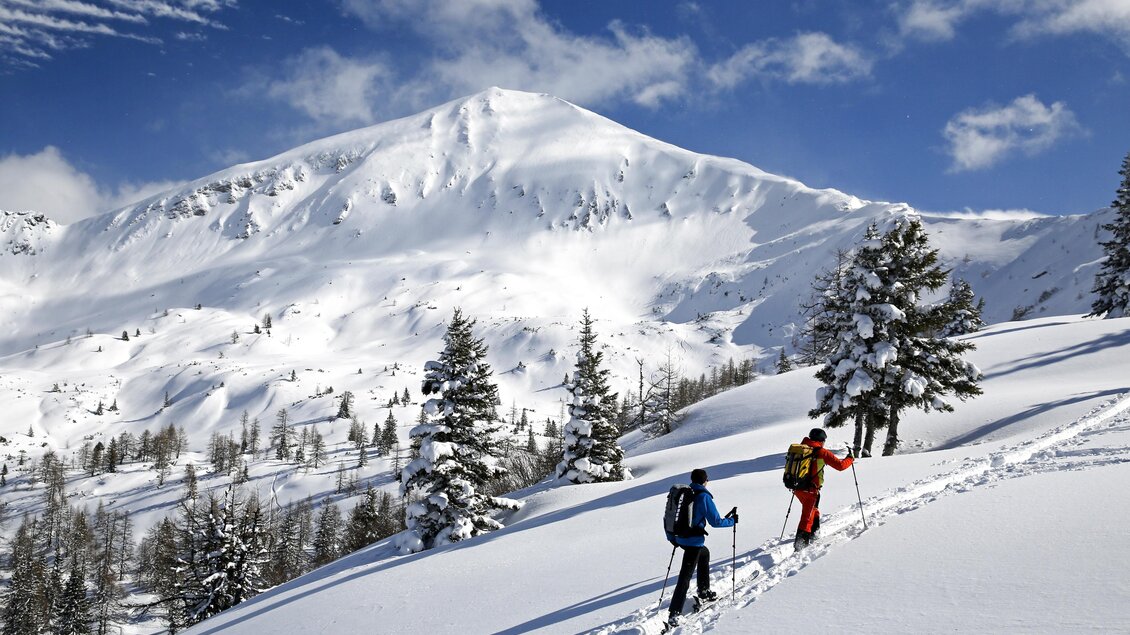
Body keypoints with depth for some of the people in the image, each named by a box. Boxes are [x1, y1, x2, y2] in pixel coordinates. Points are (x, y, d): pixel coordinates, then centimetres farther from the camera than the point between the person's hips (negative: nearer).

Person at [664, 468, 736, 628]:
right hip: (694, 541, -7)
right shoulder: (704, 497, -11)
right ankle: (674, 615, -15)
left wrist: (671, 537, 26)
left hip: (680, 537, 7)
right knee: (685, 577, -8)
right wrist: (732, 521, 10)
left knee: (704, 553, 34)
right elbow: (715, 522, -8)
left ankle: (704, 591, 40)